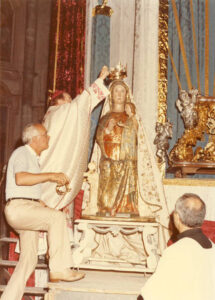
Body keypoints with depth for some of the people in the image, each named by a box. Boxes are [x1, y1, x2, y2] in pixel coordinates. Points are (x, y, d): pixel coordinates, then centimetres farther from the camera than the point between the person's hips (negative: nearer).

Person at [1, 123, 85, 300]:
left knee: (29, 258, 7)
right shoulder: (21, 153, -4)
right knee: (58, 217, -27)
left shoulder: (34, 158, 25)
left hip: (28, 211, 10)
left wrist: (46, 208, 17)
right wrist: (50, 176, -22)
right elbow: (20, 179, -25)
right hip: (18, 207, -10)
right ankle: (60, 269, -27)